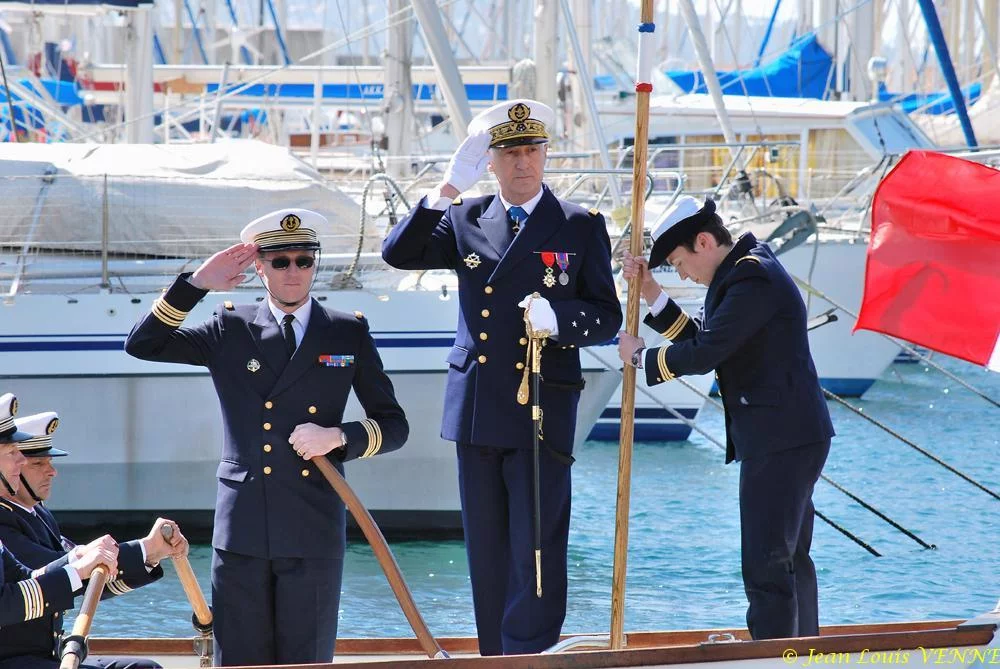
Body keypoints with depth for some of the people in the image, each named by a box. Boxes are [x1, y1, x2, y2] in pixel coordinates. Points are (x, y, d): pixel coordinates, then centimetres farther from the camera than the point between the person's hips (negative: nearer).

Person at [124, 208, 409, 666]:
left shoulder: (348, 333, 9)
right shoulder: (229, 331, 10)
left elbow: (393, 425, 12)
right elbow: (142, 345, 5)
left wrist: (339, 437, -8)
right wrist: (197, 283, -2)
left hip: (314, 530, 0)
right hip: (243, 530, 1)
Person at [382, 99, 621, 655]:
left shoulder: (581, 227, 2)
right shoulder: (466, 220, 10)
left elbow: (607, 316, 0)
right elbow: (399, 253, -2)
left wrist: (557, 317, -21)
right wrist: (447, 189, -13)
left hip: (542, 414, -4)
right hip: (476, 412, 4)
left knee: (537, 552, -8)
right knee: (487, 555, 10)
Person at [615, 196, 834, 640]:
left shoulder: (752, 279, -17)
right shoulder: (746, 271, 16)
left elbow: (702, 354, -21)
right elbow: (703, 341, 19)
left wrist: (640, 357, -6)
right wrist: (653, 295, 12)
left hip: (780, 441, -11)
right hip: (791, 438, 11)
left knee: (767, 567, -12)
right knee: (790, 560, 18)